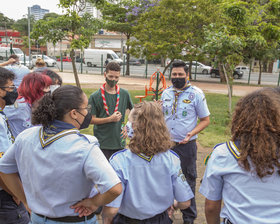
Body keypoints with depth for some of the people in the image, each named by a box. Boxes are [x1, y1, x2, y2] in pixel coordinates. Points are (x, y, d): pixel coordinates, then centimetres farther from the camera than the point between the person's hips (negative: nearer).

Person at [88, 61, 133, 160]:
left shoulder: (124, 94, 4)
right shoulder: (95, 96, -5)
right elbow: (91, 119, -6)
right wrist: (110, 119, -16)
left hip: (120, 142, 3)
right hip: (102, 144, -3)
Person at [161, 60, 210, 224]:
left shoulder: (196, 94, -7)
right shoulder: (166, 93, 7)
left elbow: (205, 120, -5)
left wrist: (192, 133, -20)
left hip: (186, 145, -4)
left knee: (188, 181, 7)